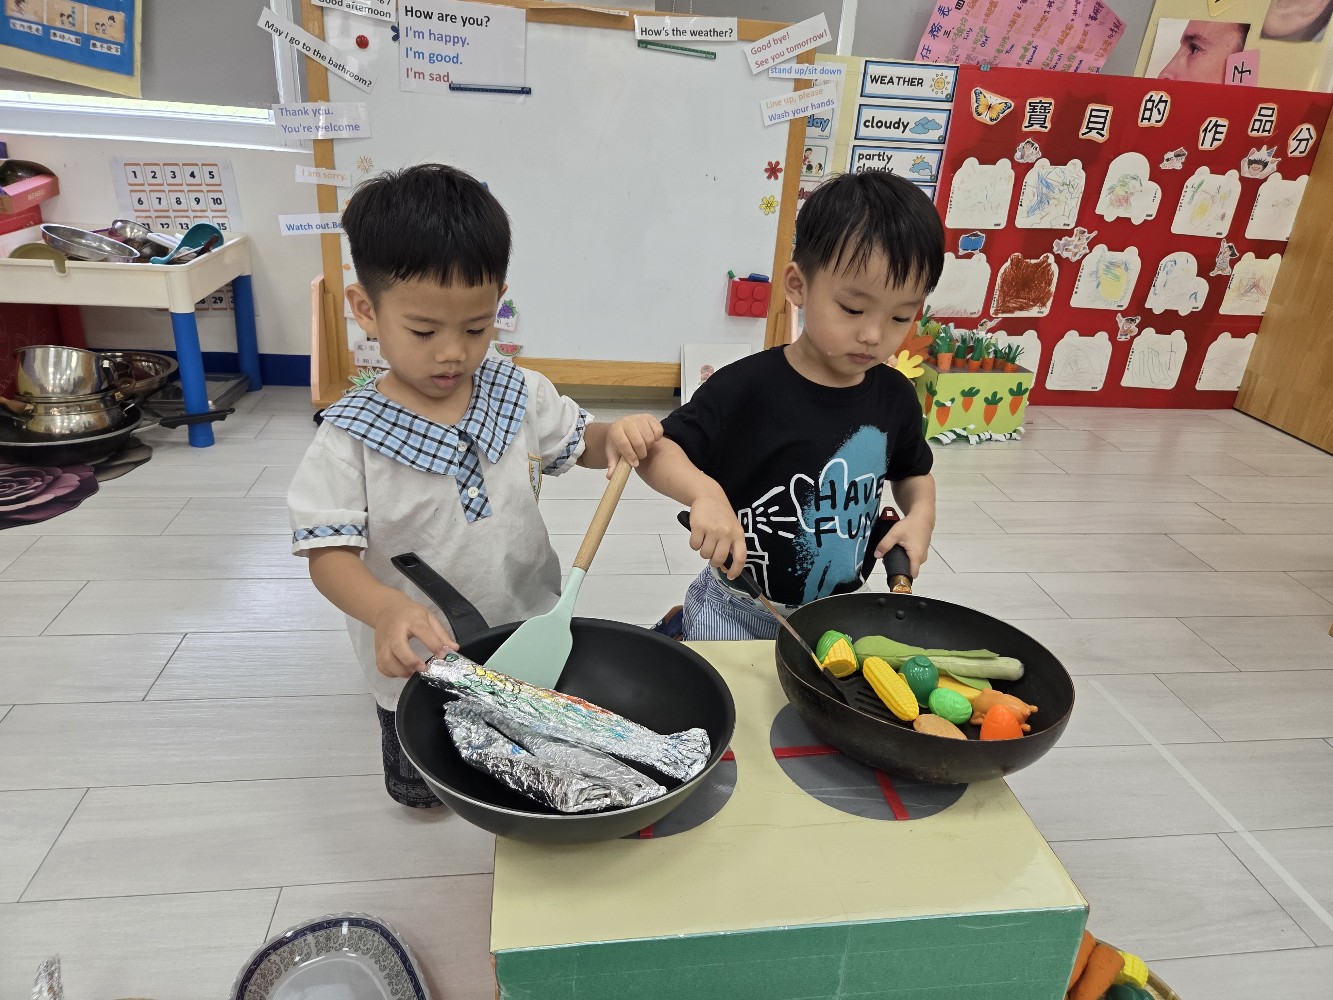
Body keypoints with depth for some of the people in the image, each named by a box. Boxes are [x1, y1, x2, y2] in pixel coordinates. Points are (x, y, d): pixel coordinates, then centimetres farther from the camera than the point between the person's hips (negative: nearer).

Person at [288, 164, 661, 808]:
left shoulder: (520, 395, -10)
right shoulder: (351, 439, -21)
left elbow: (579, 443, 6)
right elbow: (329, 554, -22)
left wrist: (619, 436, -18)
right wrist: (387, 610, -43)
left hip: (530, 640, 3)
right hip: (417, 662, -2)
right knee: (419, 790, 26)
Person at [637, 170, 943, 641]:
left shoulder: (896, 397, -6)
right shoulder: (746, 388, -22)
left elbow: (913, 472, 13)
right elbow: (659, 451, -21)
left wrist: (921, 515, -7)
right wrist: (704, 491, -40)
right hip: (738, 612, -4)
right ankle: (679, 629, 36)